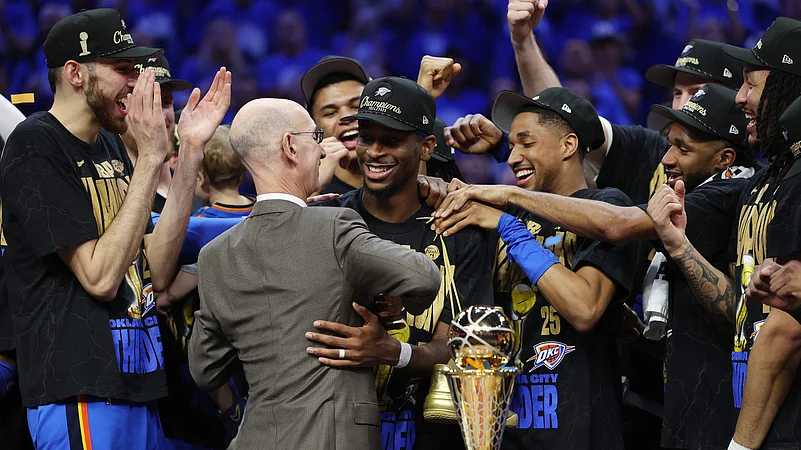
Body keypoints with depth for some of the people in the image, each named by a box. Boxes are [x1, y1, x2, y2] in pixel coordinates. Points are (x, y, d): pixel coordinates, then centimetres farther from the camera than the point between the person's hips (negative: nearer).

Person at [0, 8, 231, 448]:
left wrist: (191, 151, 4)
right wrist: (150, 159, -17)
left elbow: (157, 271, 8)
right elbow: (100, 277, -18)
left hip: (138, 388, 8)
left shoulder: (108, 144, 16)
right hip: (82, 392, -8)